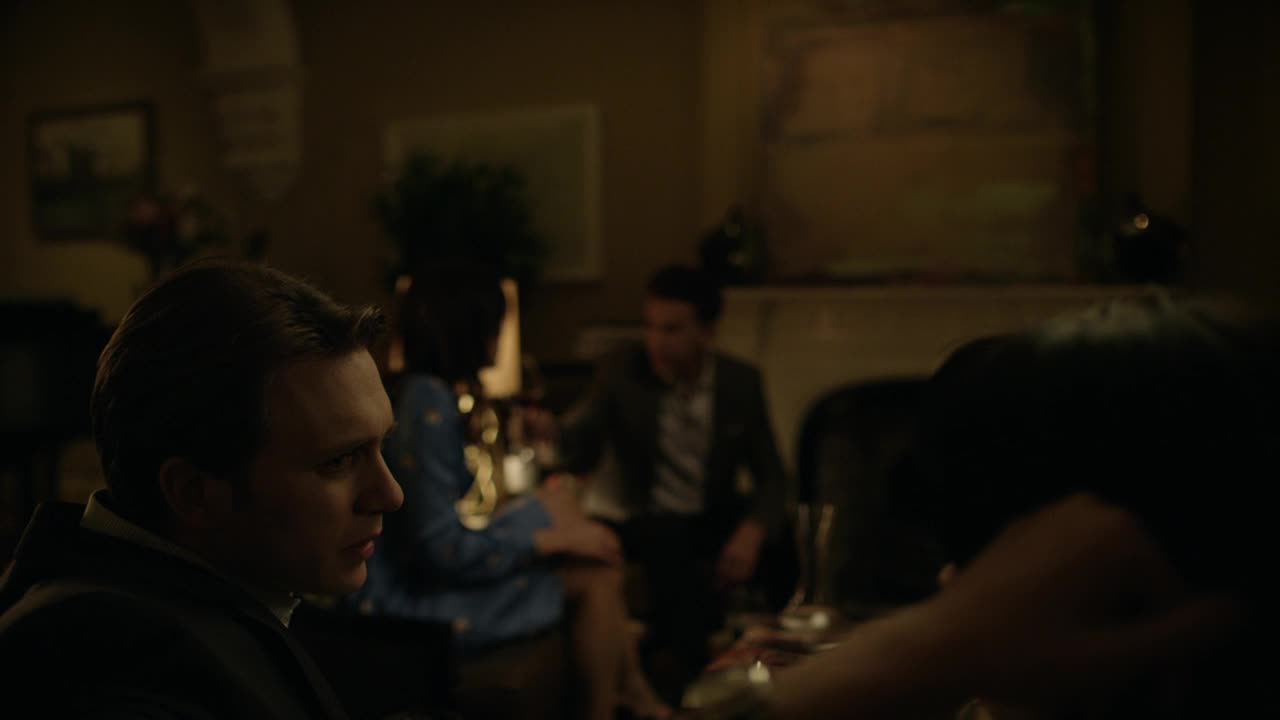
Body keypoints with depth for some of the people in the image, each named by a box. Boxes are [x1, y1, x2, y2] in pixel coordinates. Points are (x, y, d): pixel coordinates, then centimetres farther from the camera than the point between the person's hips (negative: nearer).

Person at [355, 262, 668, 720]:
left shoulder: (425, 393, 6)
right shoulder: (428, 407, -23)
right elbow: (443, 551, -25)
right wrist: (553, 539, -15)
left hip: (422, 567, 10)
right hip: (414, 595, -10)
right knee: (595, 577, -10)